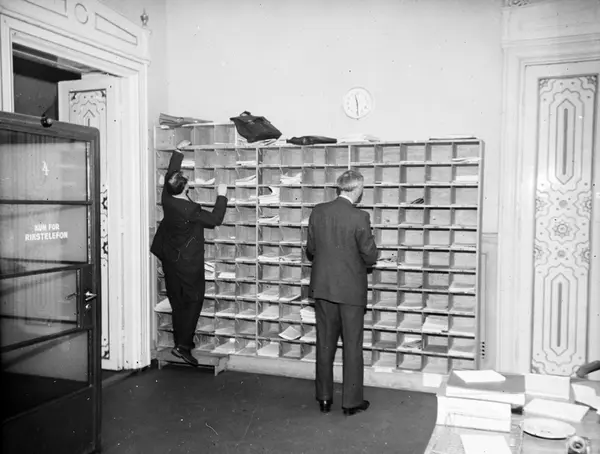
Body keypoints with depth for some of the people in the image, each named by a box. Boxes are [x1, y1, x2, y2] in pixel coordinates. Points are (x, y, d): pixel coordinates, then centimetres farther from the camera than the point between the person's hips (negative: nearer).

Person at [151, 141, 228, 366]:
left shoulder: (167, 197, -7)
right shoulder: (190, 210, -26)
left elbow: (171, 171, 9)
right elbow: (215, 219, -16)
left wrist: (178, 151, 20)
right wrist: (222, 196, -7)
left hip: (169, 258, 7)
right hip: (188, 262, -7)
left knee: (177, 301, 16)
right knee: (193, 300, 3)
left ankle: (181, 341, 26)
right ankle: (183, 345, -3)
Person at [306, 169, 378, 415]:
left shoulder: (317, 212, -2)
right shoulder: (360, 217, -15)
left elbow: (310, 251, 6)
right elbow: (370, 257, -11)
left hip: (322, 287, 4)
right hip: (351, 290, -4)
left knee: (325, 343, 14)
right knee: (352, 346, 8)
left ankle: (324, 398, 24)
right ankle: (351, 401, 18)